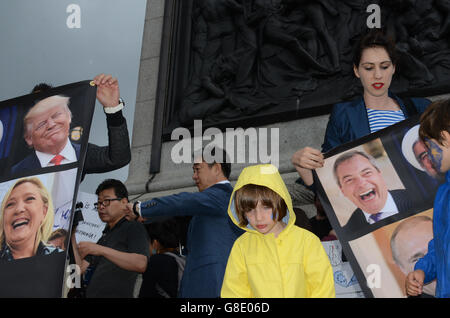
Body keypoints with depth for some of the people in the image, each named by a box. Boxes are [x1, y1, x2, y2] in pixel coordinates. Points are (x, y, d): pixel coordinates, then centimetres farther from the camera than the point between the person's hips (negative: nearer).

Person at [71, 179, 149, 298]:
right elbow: (81, 268, 16)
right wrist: (72, 238, 9)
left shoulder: (134, 228, 1)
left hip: (117, 294, -7)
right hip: (91, 294, 7)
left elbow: (141, 264, -15)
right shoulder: (104, 237, 25)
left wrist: (101, 250, -17)